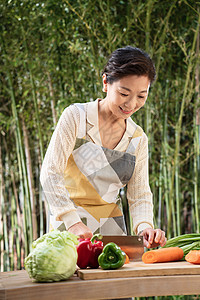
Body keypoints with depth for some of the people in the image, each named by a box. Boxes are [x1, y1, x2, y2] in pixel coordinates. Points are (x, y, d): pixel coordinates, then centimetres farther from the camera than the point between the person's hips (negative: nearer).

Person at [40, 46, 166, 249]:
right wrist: (72, 222, -25)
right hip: (68, 226, -4)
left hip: (111, 228, 4)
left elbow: (140, 195, 6)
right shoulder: (76, 117, -9)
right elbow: (50, 172, -14)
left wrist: (145, 226, -16)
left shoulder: (138, 140, 5)